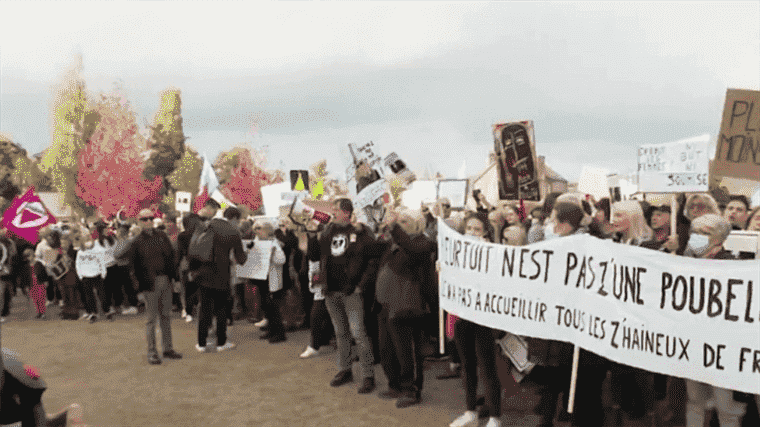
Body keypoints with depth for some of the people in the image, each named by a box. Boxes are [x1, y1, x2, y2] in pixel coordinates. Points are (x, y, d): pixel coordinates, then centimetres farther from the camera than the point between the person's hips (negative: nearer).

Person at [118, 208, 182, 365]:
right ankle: (152, 352, 8)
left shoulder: (161, 236, 10)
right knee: (152, 318, -1)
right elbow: (127, 262, -10)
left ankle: (168, 348, 21)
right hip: (150, 283, -4)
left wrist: (174, 275, 8)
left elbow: (171, 255, 13)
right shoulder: (137, 241, -4)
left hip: (165, 281, 5)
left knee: (166, 316, 11)